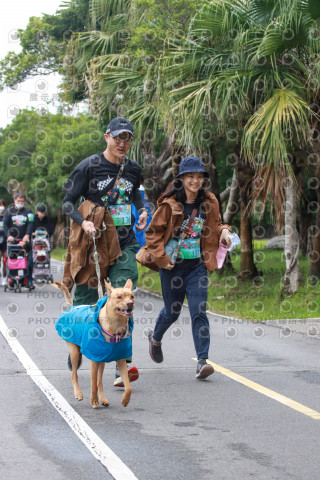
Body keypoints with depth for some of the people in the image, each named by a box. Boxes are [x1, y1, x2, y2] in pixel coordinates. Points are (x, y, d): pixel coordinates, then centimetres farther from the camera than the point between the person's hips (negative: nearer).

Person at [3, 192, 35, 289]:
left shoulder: (28, 211, 11)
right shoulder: (9, 211, 10)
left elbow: (30, 224, -1)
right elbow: (5, 224, 0)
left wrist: (27, 235, -18)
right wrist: (8, 235, -16)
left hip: (25, 240, 0)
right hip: (12, 239, 0)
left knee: (30, 260, -7)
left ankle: (29, 281, 0)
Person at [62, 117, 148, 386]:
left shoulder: (133, 169, 10)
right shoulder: (89, 167, -4)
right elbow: (68, 202, -1)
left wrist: (142, 209, 12)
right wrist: (83, 222, -19)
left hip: (124, 244, 3)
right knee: (86, 303, 3)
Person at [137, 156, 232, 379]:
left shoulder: (209, 202, 2)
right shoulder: (169, 204, -10)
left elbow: (215, 225, 18)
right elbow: (153, 233, -4)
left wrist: (224, 231, -4)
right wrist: (162, 257, -12)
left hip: (197, 265, 2)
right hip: (172, 265, -2)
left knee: (199, 311, -9)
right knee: (172, 311, 12)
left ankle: (202, 361, -11)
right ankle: (156, 338, 45)